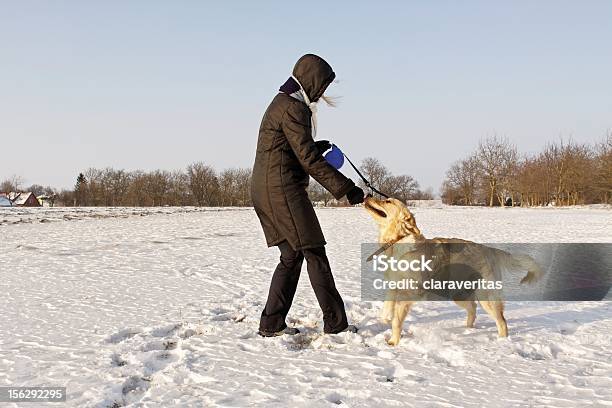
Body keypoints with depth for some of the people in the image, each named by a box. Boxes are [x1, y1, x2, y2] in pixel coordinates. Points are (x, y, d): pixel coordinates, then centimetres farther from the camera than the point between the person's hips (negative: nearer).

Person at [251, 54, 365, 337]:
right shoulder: (293, 108, -13)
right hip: (282, 188, -10)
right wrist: (345, 188, -17)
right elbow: (309, 160, -18)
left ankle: (271, 323, 12)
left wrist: (315, 147, 18)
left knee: (292, 255, 12)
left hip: (265, 190, 10)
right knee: (314, 252, -4)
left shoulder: (282, 103, 20)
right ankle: (335, 322, 2)